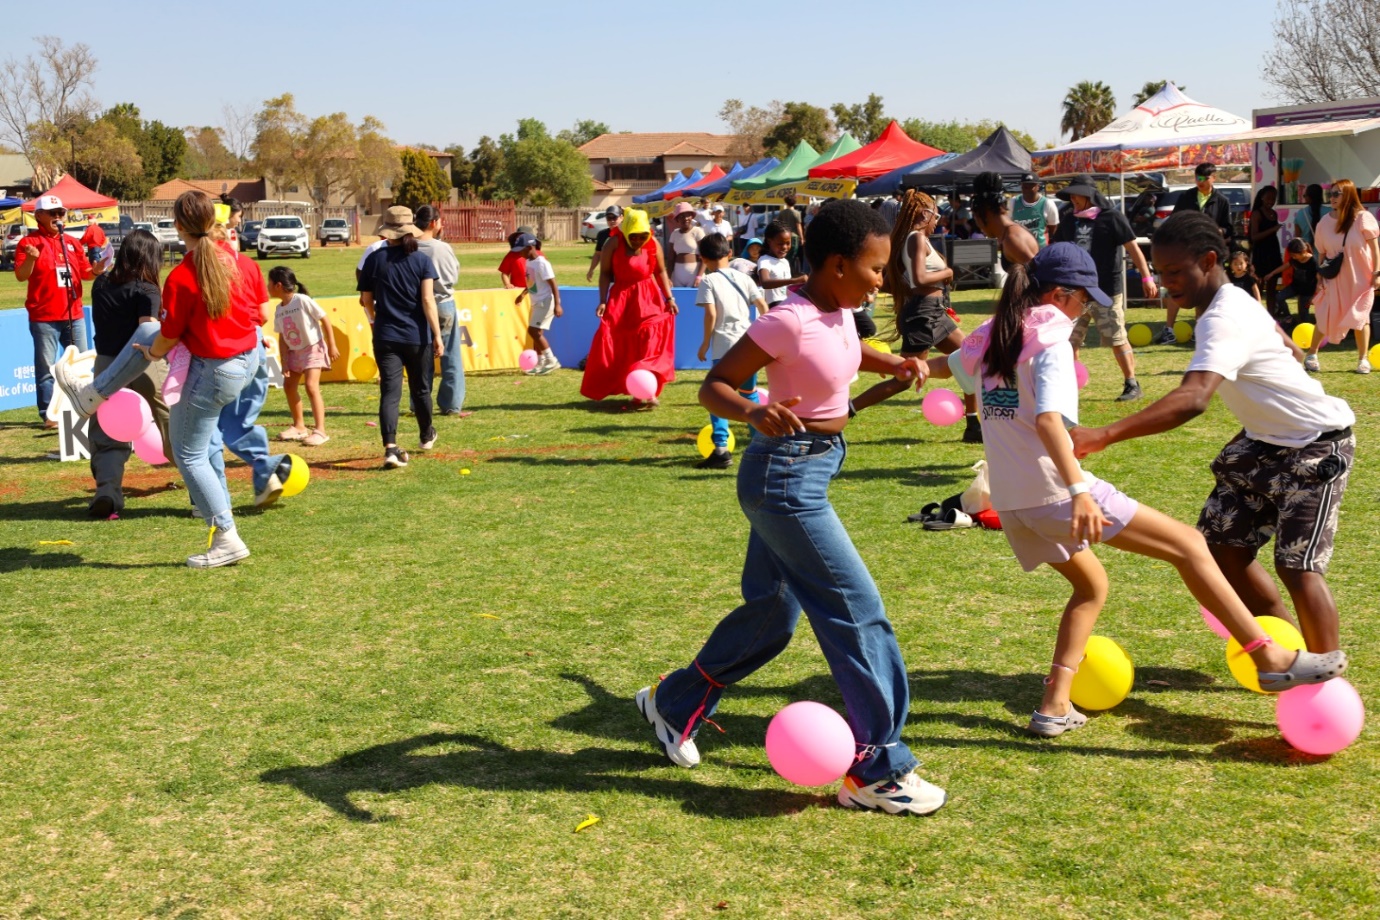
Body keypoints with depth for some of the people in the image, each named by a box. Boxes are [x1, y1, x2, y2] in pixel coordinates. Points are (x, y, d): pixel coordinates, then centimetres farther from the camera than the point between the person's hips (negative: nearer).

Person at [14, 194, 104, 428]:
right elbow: (21, 276, -13)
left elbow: (85, 273, 15)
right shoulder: (29, 242, -5)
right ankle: (48, 414, 3)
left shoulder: (72, 243, 12)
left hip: (74, 315, 5)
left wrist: (96, 270, -7)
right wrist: (31, 258, -31)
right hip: (44, 317, -5)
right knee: (46, 367, -1)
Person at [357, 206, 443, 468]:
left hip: (385, 336, 0)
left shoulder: (375, 260, -1)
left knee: (389, 392, -4)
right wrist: (437, 335, -9)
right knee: (421, 389, 18)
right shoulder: (422, 260, -4)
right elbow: (428, 300, -11)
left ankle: (390, 447, -20)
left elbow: (367, 300, 7)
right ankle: (426, 436, 39)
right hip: (417, 336, 0)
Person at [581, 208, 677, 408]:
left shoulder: (653, 245, -3)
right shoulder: (614, 243, -9)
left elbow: (660, 271, 7)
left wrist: (669, 298, 2)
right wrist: (603, 301, -13)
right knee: (613, 342, -1)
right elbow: (605, 273, -6)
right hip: (621, 298, -1)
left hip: (649, 300, 1)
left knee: (649, 342, -10)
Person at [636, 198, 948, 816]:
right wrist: (754, 414, -38)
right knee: (858, 613, -6)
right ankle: (877, 770, 4)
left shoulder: (838, 311, 3)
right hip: (785, 477, -10)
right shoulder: (789, 322, -23)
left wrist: (896, 364, 7)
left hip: (813, 470, 10)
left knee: (772, 611, 19)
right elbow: (714, 385, -18)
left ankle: (674, 703, 37)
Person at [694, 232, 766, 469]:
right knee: (749, 392, 23)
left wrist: (705, 343, -4)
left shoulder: (709, 281, -5)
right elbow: (762, 305, 6)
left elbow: (711, 314, -13)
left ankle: (721, 449, -18)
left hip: (724, 346, -5)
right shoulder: (743, 277, 9)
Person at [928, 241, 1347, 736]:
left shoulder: (988, 338, 13)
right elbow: (1047, 419, -24)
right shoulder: (1052, 340, -9)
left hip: (1009, 503, 9)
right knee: (1189, 545, -3)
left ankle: (1055, 705, 19)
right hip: (1054, 491, -9)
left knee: (1091, 586, 27)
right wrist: (1079, 491, -32)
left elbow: (942, 366, 33)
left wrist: (914, 366, 55)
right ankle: (1270, 658, -7)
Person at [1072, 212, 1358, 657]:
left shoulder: (1224, 320, -32)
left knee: (1297, 564, -16)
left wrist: (1103, 435, -59)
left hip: (1318, 446, -10)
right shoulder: (1236, 300, -1)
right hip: (1267, 441, 10)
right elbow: (1290, 350, 17)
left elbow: (1192, 399, -49)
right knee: (1222, 542, 5)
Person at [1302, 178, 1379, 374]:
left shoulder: (1363, 218, -9)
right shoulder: (1325, 222, -1)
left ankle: (1363, 359, 17)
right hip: (1334, 279, 2)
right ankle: (1311, 355, 15)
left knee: (1360, 318, 6)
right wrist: (1320, 277, 2)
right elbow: (1322, 253, 5)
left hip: (1360, 279, -2)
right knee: (1325, 318, 2)